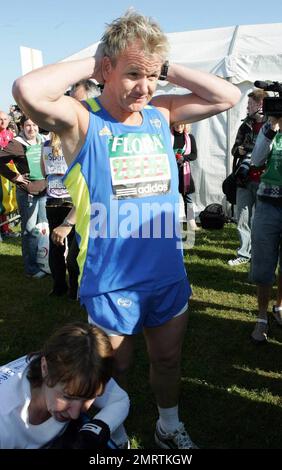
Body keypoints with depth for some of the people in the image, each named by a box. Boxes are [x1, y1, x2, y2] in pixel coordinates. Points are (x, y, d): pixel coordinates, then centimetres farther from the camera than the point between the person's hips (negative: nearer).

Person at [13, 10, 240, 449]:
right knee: (113, 370, 18)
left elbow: (228, 95, 4)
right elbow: (28, 91, -30)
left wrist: (165, 69, -3)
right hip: (111, 281, -4)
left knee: (168, 360, 24)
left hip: (169, 274, 5)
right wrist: (91, 64, -16)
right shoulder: (84, 122, -11)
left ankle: (170, 428, 51)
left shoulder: (161, 115, 3)